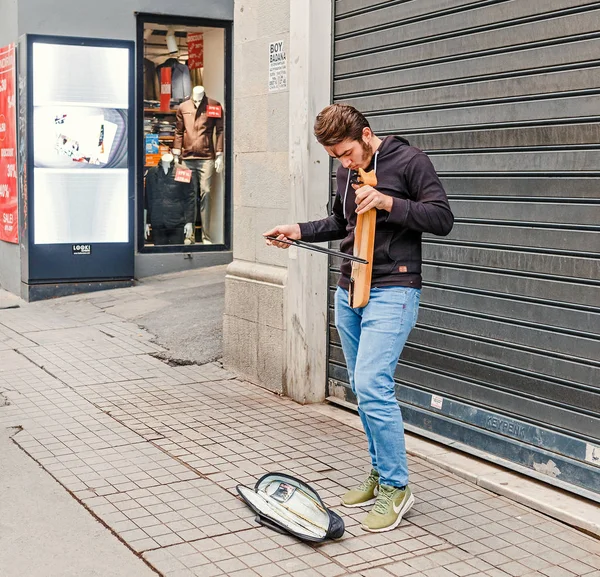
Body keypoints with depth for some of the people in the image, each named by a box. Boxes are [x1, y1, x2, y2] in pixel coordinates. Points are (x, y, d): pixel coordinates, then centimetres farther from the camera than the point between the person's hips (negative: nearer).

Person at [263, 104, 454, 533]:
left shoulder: (410, 161, -6)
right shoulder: (347, 172, 15)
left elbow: (443, 219, -10)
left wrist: (388, 202, -19)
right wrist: (299, 231, 16)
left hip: (393, 291, -8)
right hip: (350, 292, 8)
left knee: (371, 384, -17)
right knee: (365, 388, 11)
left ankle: (397, 487, -4)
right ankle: (380, 473, 24)